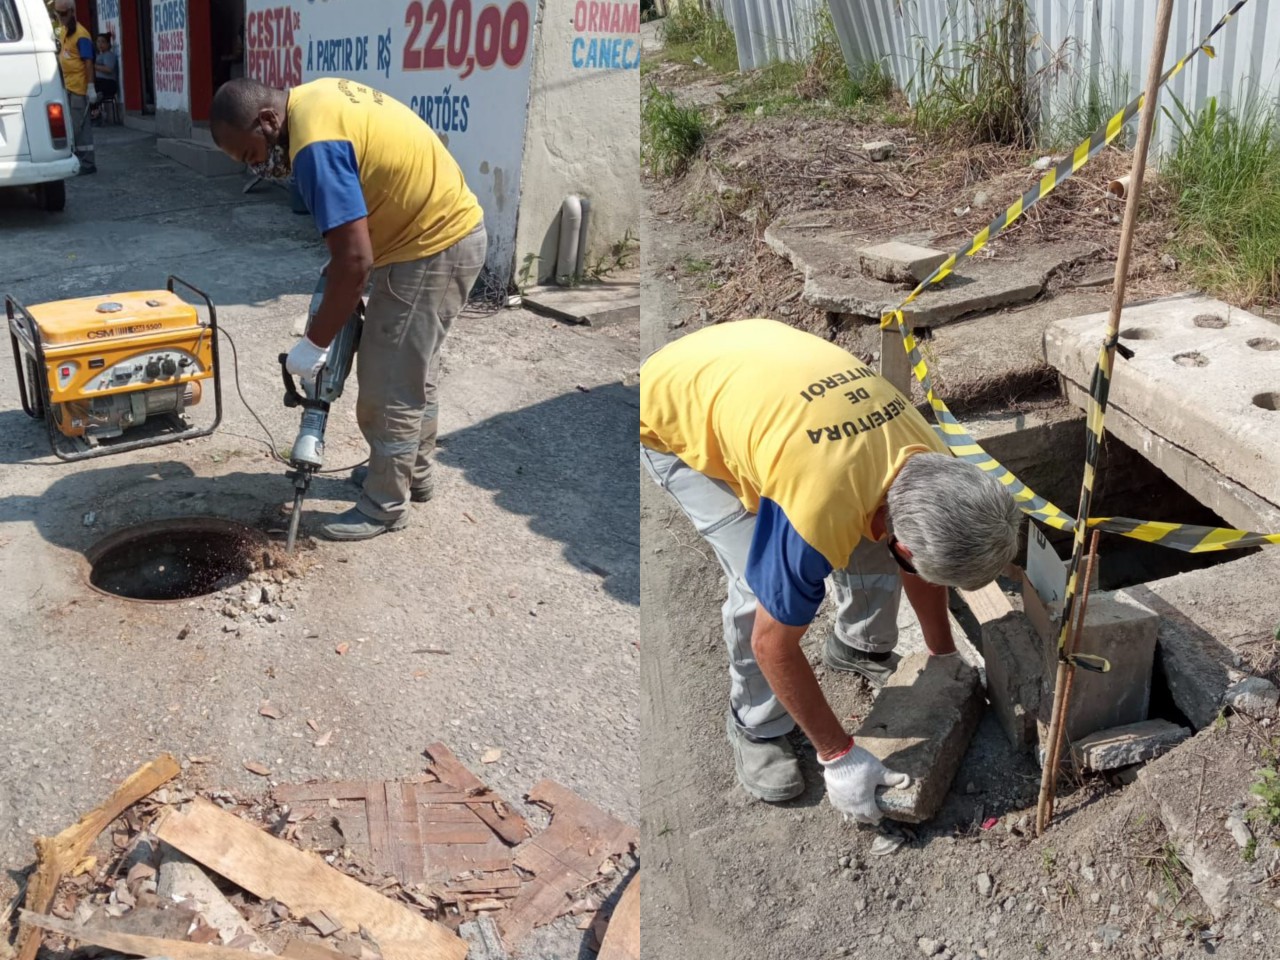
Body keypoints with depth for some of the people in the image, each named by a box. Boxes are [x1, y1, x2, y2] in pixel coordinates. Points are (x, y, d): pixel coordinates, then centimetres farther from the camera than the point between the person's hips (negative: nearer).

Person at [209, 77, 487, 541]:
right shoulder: (313, 97, 6)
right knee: (414, 367, 22)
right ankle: (414, 472, 37)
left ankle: (385, 506, 13)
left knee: (388, 385, 0)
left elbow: (355, 260, -27)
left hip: (431, 249, -10)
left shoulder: (315, 144, -25)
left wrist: (314, 343, -18)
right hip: (451, 229, 10)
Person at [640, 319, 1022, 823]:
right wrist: (839, 756, -14)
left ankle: (860, 646, 30)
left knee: (869, 547, 0)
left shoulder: (928, 460, -20)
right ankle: (755, 726, 7)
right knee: (760, 584, -19)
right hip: (671, 417, -6)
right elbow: (773, 644, -25)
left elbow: (919, 563, 4)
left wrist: (943, 654, 16)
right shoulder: (815, 519, -41)